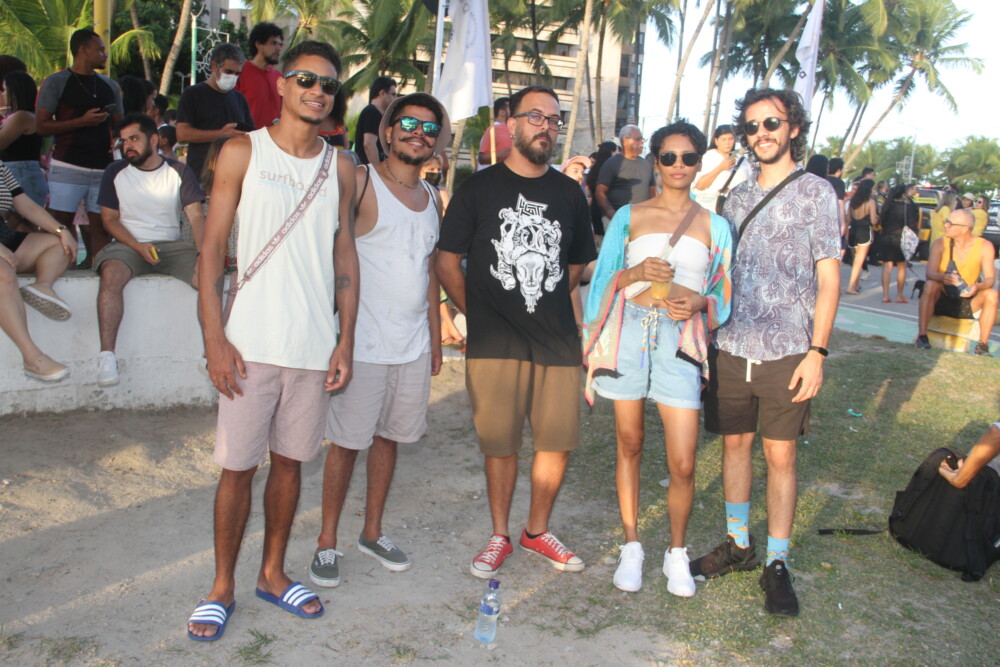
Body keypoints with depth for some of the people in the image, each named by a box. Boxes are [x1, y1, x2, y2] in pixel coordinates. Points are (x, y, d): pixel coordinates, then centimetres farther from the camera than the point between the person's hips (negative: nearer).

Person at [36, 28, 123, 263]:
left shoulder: (110, 86, 17)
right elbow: (41, 125, -4)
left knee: (100, 226, 2)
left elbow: (119, 124, 23)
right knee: (59, 226, -6)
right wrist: (82, 121, -14)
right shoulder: (56, 82, 1)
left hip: (103, 168, 4)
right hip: (67, 167, -4)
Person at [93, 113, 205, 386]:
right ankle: (107, 355, -35)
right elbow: (110, 218, 5)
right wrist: (138, 246, -14)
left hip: (172, 245, 1)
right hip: (129, 244, 0)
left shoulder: (179, 172, 6)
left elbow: (196, 216, -3)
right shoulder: (115, 172, 8)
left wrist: (203, 253, -21)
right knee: (111, 274, -34)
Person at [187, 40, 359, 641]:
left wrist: (345, 342, 4)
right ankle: (223, 586, 20)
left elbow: (346, 257, 10)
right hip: (251, 343, -3)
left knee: (291, 461, 12)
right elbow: (212, 248, -2)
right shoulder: (243, 152, 0)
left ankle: (273, 572, 29)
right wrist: (215, 338, -9)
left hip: (315, 345, 3)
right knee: (238, 466, 4)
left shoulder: (340, 167, 9)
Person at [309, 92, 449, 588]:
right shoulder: (360, 184, -7)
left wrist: (435, 339, 18)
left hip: (413, 344, 6)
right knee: (347, 441, 1)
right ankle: (327, 542, 15)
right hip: (365, 342, -6)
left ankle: (372, 532, 27)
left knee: (388, 437, 13)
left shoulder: (432, 198, 13)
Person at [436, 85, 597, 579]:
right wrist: (480, 313, 1)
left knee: (558, 441, 5)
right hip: (495, 343, -3)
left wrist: (547, 304, 12)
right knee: (500, 444, 4)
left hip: (558, 340, 3)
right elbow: (447, 263, 3)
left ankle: (537, 530, 26)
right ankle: (500, 536, 22)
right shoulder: (480, 187, 2)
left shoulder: (569, 193, 11)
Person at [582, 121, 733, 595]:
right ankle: (631, 546, 25)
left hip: (679, 339, 0)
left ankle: (677, 553, 19)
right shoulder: (630, 216, 10)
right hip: (629, 332, 0)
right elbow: (603, 281, 8)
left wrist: (699, 302, -9)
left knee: (682, 464, -4)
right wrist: (636, 273, -11)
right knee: (629, 445, 9)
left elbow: (722, 296, 12)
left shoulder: (714, 226, 12)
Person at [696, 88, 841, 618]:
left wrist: (817, 351, -11)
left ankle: (777, 565, 13)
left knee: (781, 455, 1)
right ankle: (738, 545, 27)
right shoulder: (736, 197, 12)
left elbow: (828, 280, -3)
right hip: (730, 347, 4)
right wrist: (705, 335, 10)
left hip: (786, 353, -4)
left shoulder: (816, 192, 0)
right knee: (734, 443, 11)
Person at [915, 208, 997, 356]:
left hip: (968, 299, 1)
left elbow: (990, 278, -14)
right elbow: (930, 273, -21)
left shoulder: (984, 246, -9)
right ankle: (922, 336, -33)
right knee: (930, 285, -31)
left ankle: (983, 345, -21)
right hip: (943, 295, -1)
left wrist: (978, 286, -38)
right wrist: (943, 277, -45)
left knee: (991, 294, -25)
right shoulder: (941, 244, -11)